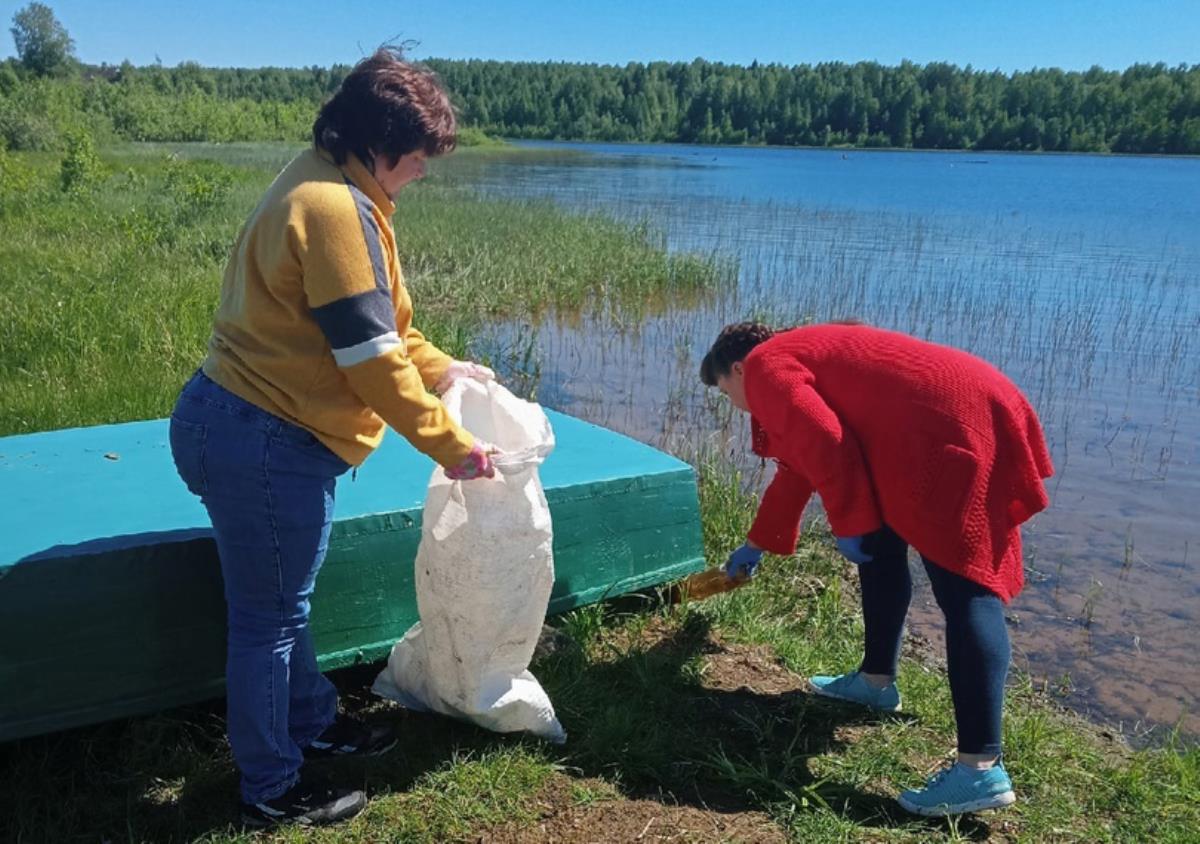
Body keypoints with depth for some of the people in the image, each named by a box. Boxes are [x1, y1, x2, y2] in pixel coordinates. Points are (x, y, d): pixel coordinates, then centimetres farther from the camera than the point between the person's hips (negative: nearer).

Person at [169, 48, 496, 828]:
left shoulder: (323, 184, 12)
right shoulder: (336, 209, -21)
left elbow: (377, 321, 20)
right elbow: (371, 359, -22)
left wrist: (442, 368, 19)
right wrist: (449, 443, -14)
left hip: (240, 424, 10)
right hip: (262, 442, -10)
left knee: (283, 602, 23)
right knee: (270, 617, 5)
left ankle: (312, 723, 43)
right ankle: (273, 790, 23)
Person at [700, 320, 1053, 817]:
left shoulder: (766, 367, 1)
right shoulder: (802, 356, 32)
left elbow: (823, 444, -16)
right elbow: (797, 467, 42)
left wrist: (847, 525, -6)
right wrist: (756, 546, 51)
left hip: (948, 430, -11)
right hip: (954, 418, 11)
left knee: (964, 590, -15)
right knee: (883, 542, 22)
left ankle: (982, 769, -15)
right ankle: (877, 681, 32)